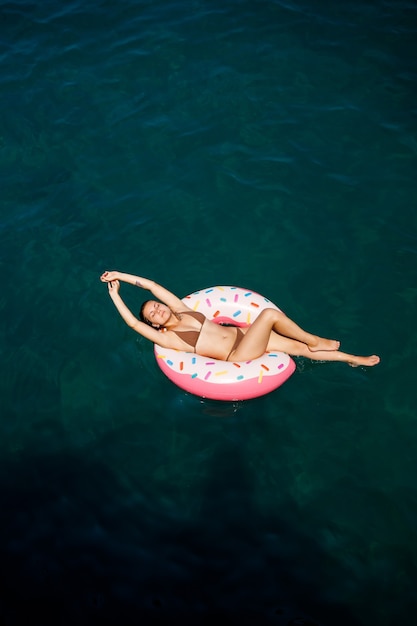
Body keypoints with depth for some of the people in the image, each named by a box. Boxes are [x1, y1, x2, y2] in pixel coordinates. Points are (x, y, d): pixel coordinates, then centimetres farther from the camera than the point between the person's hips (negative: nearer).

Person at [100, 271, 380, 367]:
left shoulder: (181, 311, 11)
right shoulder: (168, 338, -4)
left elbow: (153, 286, 8)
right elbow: (132, 323, -12)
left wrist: (120, 274, 3)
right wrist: (115, 295, -6)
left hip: (242, 334, 6)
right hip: (238, 355, -6)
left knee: (299, 348, 2)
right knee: (270, 313, -26)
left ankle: (353, 359, 16)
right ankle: (315, 341, -5)